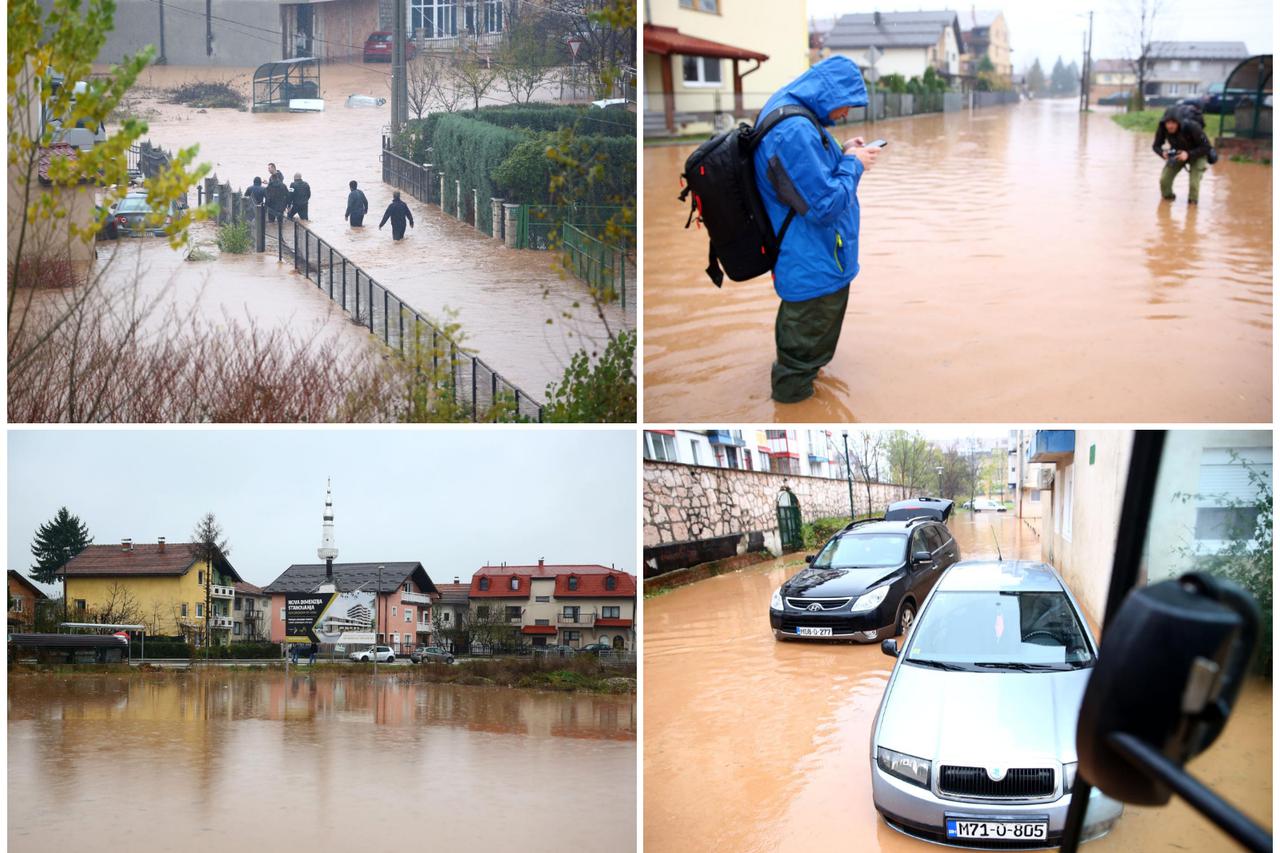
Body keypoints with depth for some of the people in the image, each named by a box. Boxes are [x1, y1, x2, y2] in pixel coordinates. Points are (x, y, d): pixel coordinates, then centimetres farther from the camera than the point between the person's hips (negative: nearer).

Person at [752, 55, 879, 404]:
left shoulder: (783, 109, 2)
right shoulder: (795, 132, -33)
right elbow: (825, 204, -29)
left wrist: (842, 153, 3)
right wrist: (853, 164, -15)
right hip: (814, 266, -11)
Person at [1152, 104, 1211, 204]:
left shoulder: (1192, 127, -36)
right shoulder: (1162, 128, -26)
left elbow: (1205, 147, -28)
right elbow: (1156, 145, -11)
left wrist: (1188, 154, -42)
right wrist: (1163, 153, -35)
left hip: (1196, 154, -3)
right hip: (1177, 153, 3)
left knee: (1194, 183, -20)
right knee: (1164, 179, -13)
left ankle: (1193, 200, 9)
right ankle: (1167, 196, 17)